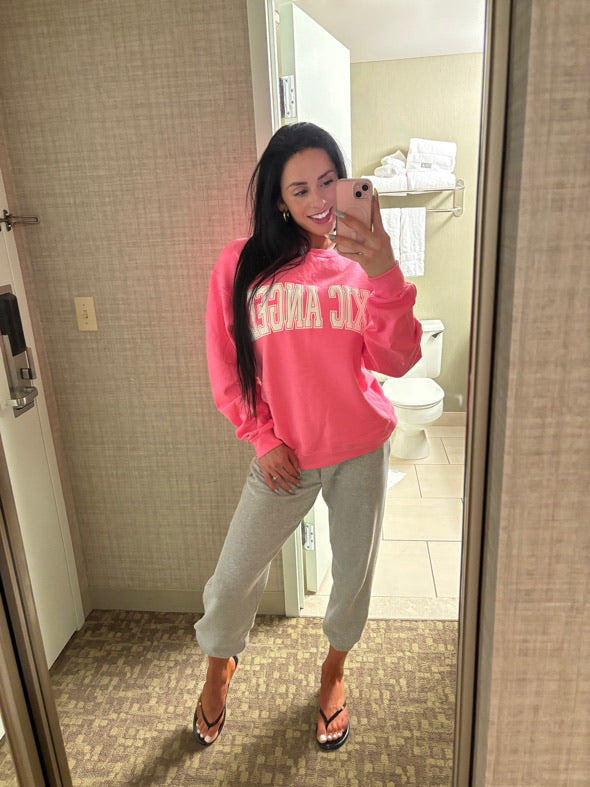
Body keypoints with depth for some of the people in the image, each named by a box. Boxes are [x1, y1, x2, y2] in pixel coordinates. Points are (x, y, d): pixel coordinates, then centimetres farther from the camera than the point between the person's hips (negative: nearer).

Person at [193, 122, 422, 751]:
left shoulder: (364, 262, -2)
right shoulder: (242, 264, -6)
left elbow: (396, 362, -13)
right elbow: (227, 369, 0)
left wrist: (385, 274, -25)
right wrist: (264, 439, -5)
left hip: (362, 452, 1)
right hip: (284, 457, -1)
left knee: (354, 572, 18)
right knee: (232, 580, 10)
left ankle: (334, 671, 49)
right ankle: (218, 668, 45)